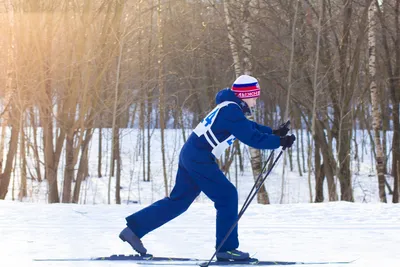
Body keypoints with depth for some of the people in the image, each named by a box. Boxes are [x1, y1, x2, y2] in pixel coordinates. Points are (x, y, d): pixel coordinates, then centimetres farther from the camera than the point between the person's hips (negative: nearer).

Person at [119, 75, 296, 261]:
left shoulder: (229, 108, 13)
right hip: (200, 159, -10)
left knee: (178, 200, 14)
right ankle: (226, 248, 0)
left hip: (190, 155, 10)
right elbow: (252, 138, -20)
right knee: (227, 196, -4)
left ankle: (134, 229, 15)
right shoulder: (232, 111, -17)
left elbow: (249, 127, 26)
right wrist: (280, 142, -13)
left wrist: (274, 132, 16)